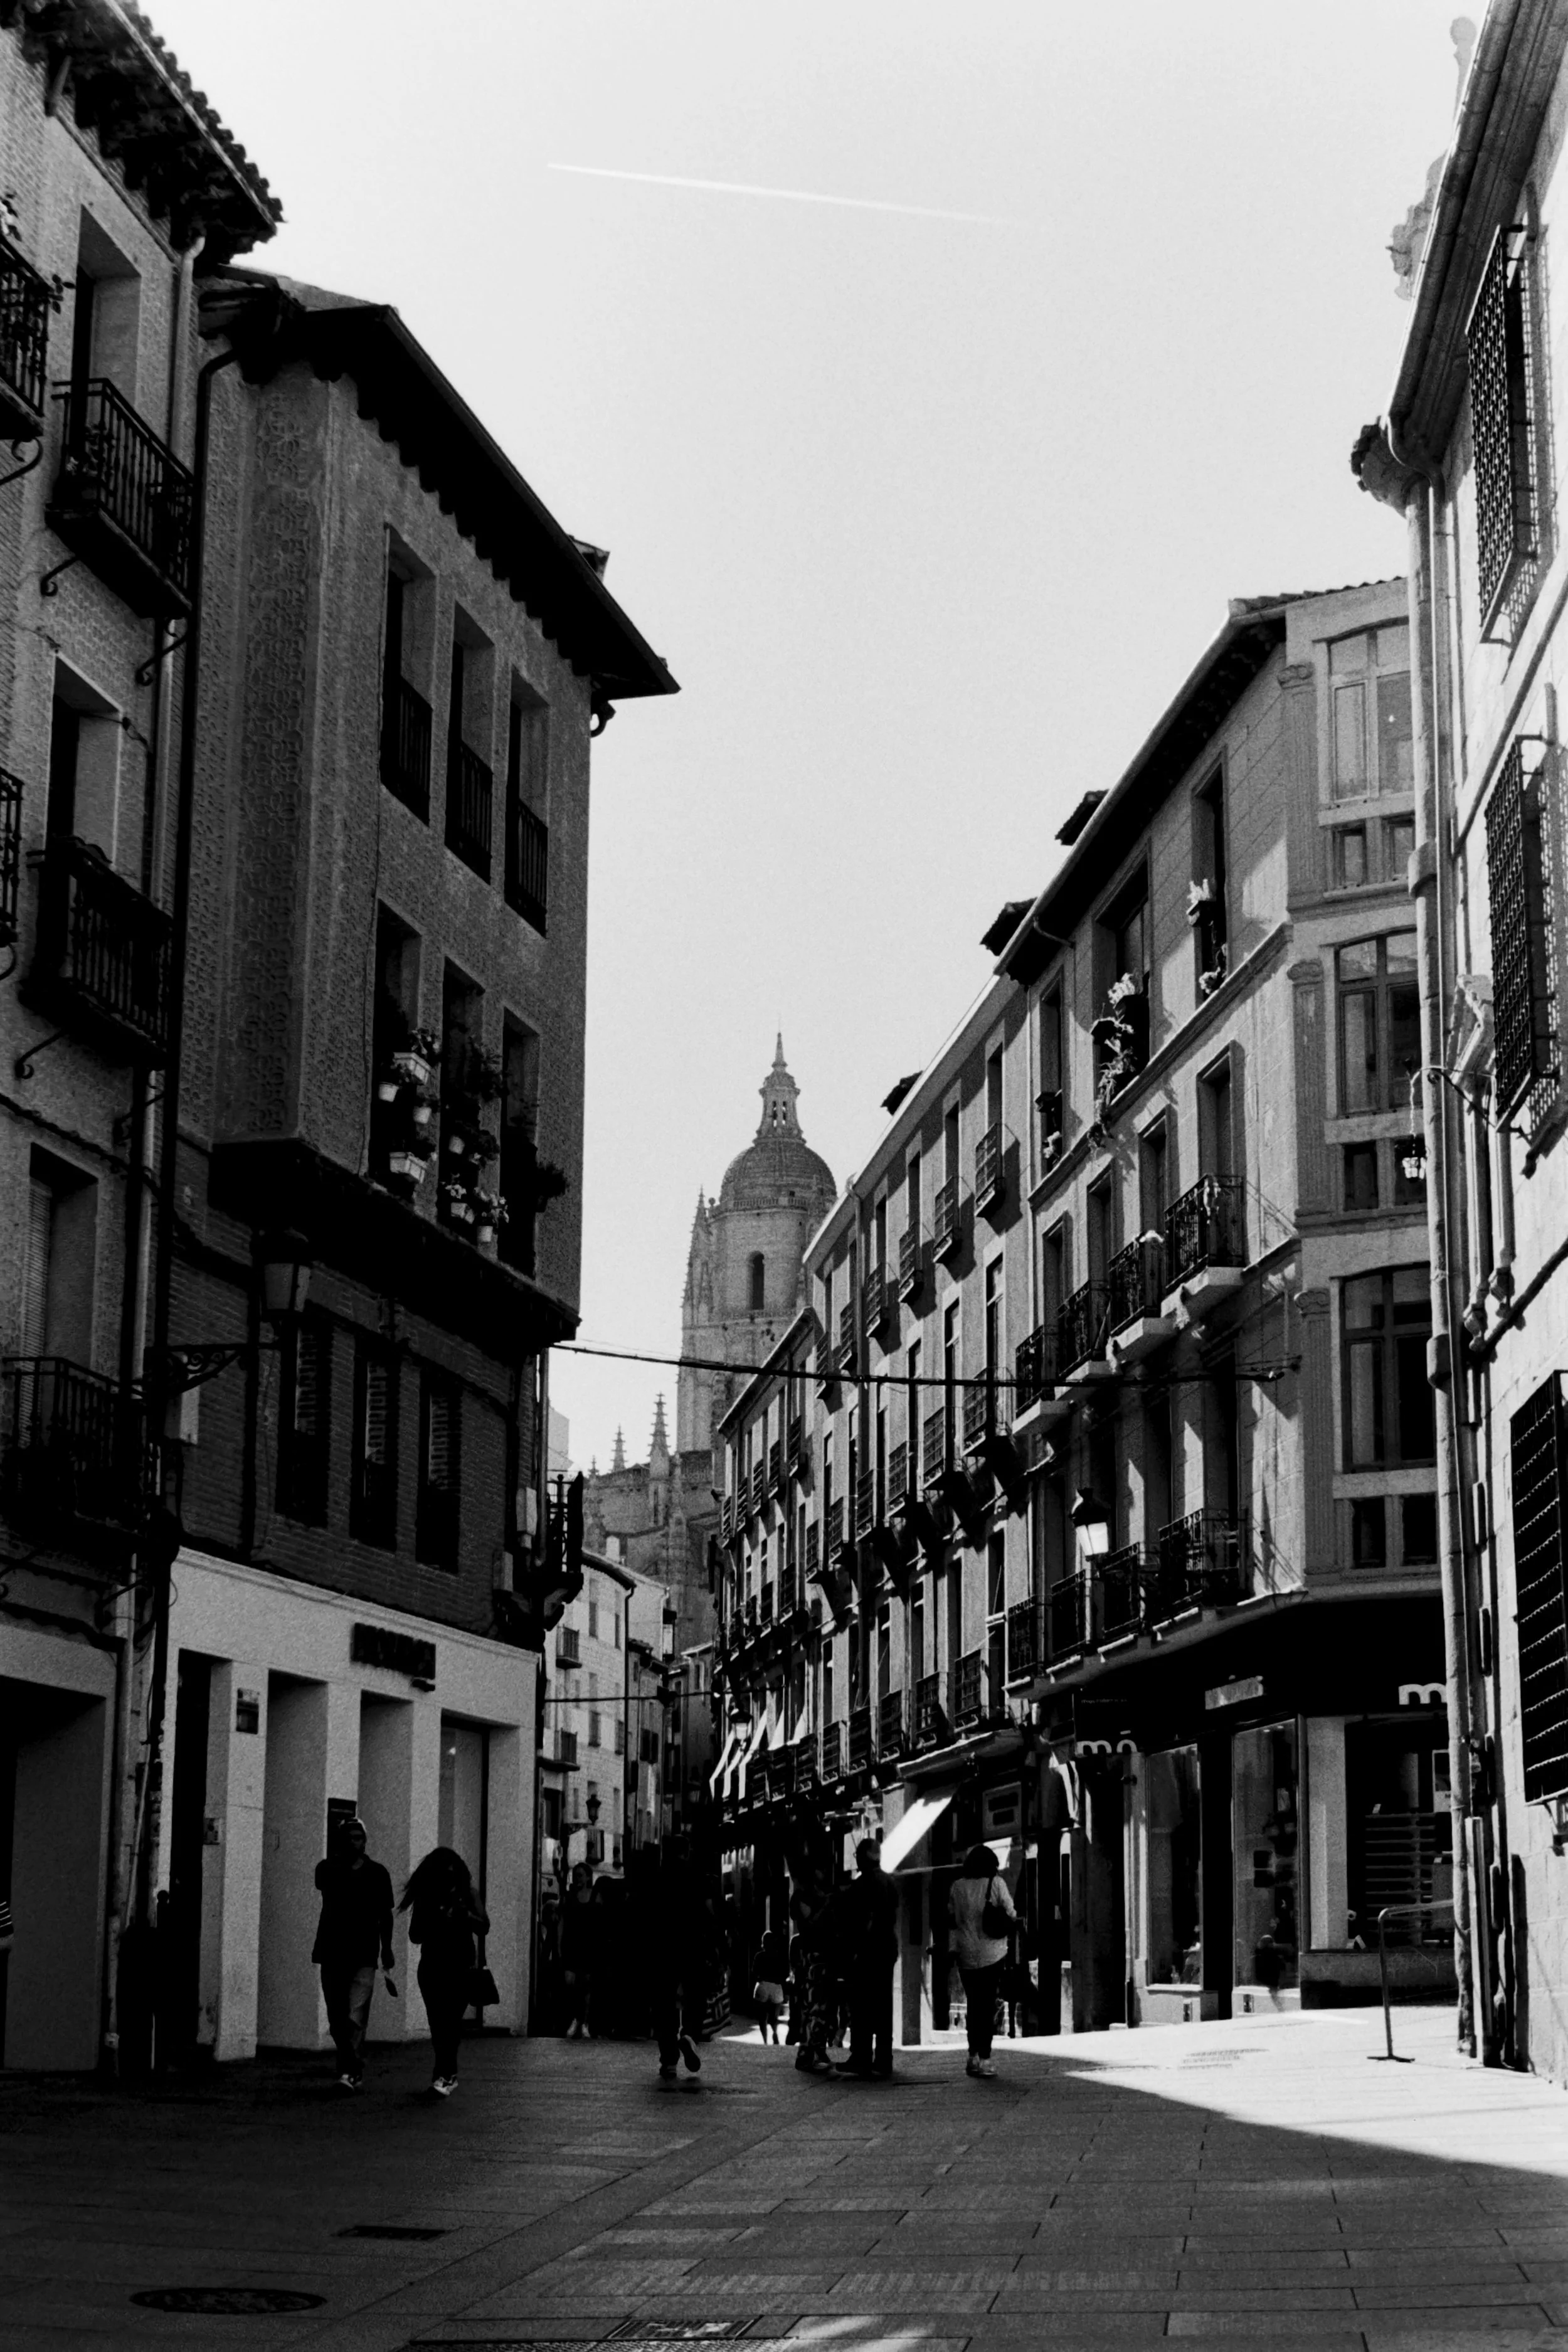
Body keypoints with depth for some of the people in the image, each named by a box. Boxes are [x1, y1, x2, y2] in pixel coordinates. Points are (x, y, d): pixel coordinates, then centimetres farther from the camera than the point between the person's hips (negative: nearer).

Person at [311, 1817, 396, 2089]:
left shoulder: (376, 1873, 5)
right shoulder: (328, 1870, 8)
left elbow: (385, 1914, 9)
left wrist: (387, 1950, 8)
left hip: (364, 1956, -2)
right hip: (332, 1953, 2)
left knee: (356, 2019, -13)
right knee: (337, 2020, 8)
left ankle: (351, 2072, -17)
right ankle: (353, 2070, 22)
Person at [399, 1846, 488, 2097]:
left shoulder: (466, 1893, 0)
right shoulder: (425, 1896, 3)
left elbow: (484, 1928, -3)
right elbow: (415, 1935, 3)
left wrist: (464, 1914, -20)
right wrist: (436, 1920, -15)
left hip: (461, 1966, -3)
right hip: (432, 1966, 3)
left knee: (449, 2021, -14)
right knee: (438, 2023, 3)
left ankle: (443, 2077, -19)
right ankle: (450, 2074, 19)